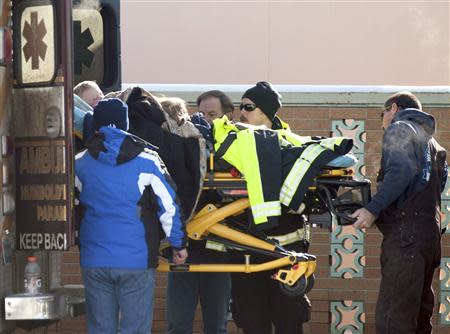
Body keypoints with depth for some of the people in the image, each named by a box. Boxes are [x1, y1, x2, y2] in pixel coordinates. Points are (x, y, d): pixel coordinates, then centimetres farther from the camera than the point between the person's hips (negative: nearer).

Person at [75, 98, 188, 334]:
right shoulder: (146, 162, -5)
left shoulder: (80, 164, 3)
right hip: (137, 261, -2)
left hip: (94, 261, 2)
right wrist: (178, 244, 6)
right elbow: (168, 205, -5)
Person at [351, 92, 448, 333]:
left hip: (405, 233, -9)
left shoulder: (399, 129, 1)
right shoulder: (429, 141, 28)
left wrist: (373, 209, -19)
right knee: (418, 314, 11)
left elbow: (401, 171, -16)